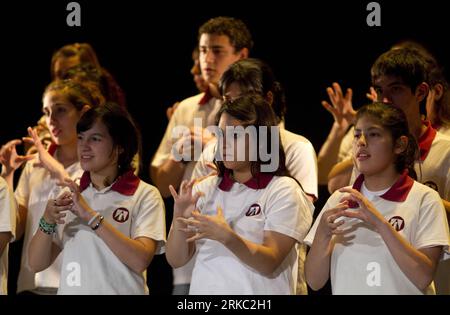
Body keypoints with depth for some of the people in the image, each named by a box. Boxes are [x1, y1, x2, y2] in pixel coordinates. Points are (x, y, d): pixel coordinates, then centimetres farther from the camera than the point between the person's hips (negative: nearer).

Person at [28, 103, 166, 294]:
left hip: (121, 290, -3)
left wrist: (91, 217, -23)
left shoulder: (145, 196, -6)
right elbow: (36, 264, 1)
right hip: (71, 290, 3)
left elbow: (140, 260, -20)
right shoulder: (68, 195, 5)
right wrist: (47, 223, -16)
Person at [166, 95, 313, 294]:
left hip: (257, 291, -3)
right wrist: (180, 219, -17)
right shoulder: (205, 189, 3)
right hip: (204, 289, 4)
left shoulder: (283, 191, -8)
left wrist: (227, 237, -31)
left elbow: (270, 264, -17)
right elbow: (176, 260, 0)